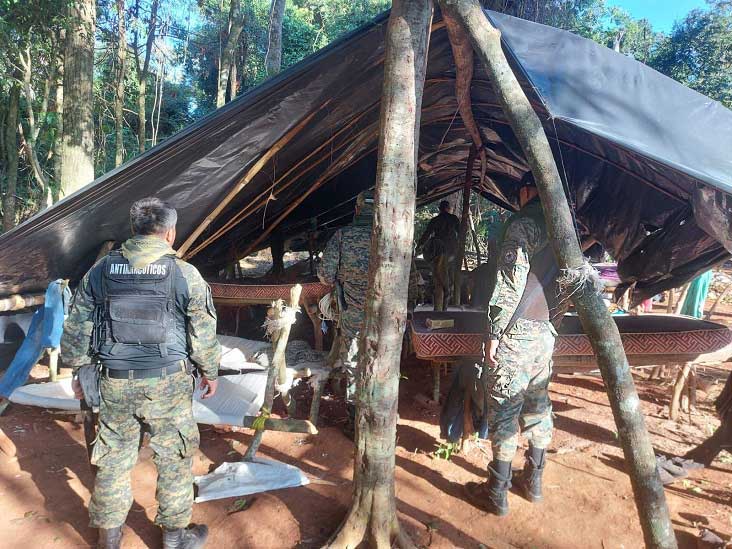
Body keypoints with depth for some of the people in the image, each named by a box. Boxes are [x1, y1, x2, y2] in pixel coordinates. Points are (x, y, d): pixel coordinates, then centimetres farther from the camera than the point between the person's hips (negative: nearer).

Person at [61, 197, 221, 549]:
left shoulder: (100, 271, 1)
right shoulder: (184, 274, -9)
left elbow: (76, 329, 7)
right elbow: (204, 333, -4)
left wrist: (77, 371, 21)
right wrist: (210, 372, 11)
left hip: (116, 384, 3)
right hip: (168, 384, -3)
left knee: (113, 458, 17)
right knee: (174, 458, 13)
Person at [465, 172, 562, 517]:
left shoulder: (522, 224, -11)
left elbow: (511, 283, -19)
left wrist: (493, 333, -14)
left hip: (515, 334, -8)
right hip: (545, 332, 8)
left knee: (504, 411, 0)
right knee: (538, 407, 16)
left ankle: (496, 495, 11)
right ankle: (533, 482, 31)